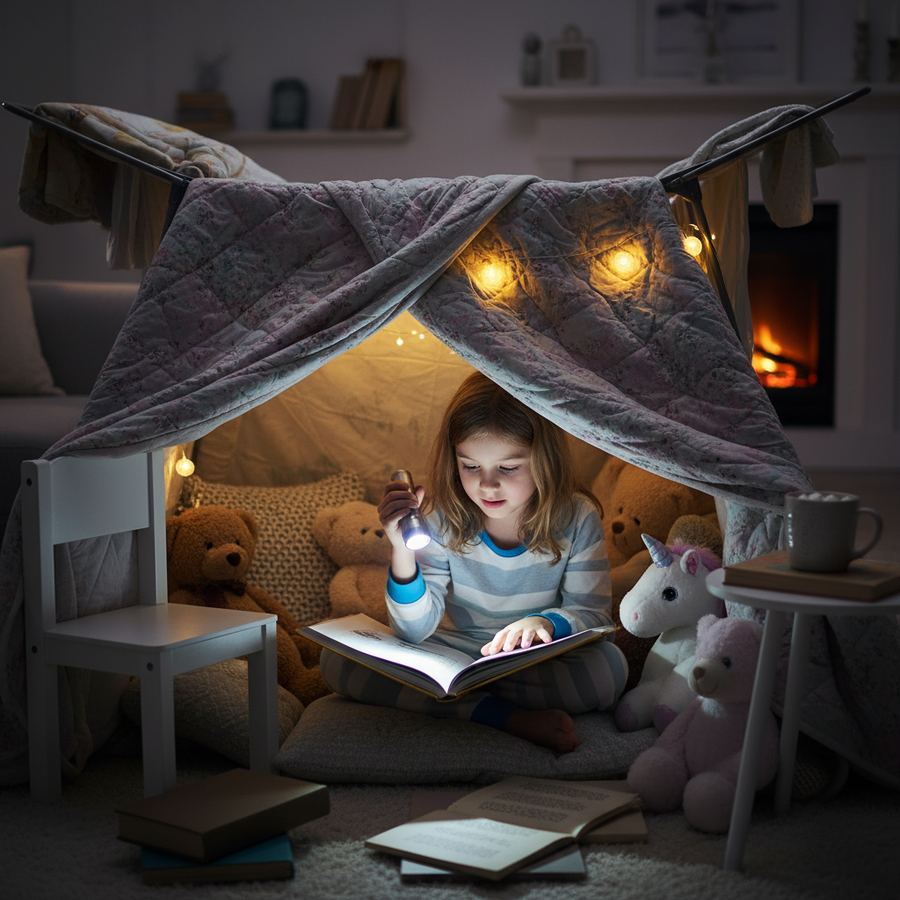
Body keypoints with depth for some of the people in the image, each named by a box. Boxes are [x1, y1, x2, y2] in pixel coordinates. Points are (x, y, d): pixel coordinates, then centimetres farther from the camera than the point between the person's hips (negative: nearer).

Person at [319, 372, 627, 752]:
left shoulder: (576, 519, -11)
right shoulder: (444, 521, -10)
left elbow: (592, 613, -9)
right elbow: (416, 630, -13)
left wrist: (546, 622, -32)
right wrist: (403, 551, -30)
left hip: (540, 664, -2)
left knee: (610, 668, -33)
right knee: (337, 660, -20)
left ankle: (461, 697, -21)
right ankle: (509, 717, -28)